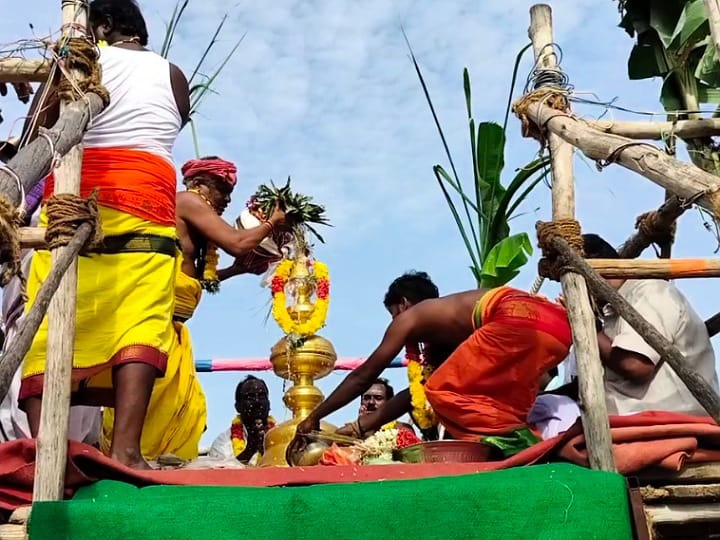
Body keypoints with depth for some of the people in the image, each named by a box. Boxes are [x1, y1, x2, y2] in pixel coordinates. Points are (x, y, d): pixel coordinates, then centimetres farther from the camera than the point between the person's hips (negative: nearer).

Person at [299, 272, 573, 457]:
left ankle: (515, 443, -10)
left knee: (445, 391, 1)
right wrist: (360, 427, 43)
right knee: (494, 398, 25)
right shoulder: (442, 336, 35)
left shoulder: (409, 318, 15)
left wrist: (314, 417, 27)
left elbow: (364, 376, 18)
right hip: (556, 324, 9)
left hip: (522, 320, -9)